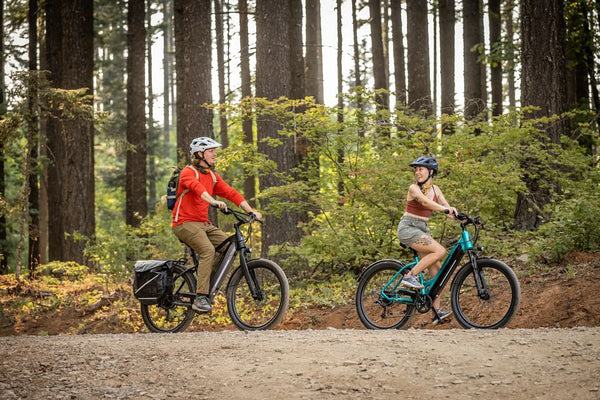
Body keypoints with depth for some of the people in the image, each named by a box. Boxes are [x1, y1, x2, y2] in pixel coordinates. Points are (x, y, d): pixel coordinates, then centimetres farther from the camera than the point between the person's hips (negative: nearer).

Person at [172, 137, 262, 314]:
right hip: (185, 223, -8)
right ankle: (200, 298, -31)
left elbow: (231, 193, 11)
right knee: (208, 250, -29)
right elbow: (196, 187, -30)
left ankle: (211, 285, 1)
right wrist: (214, 202, -47)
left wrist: (251, 211, -1)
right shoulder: (188, 172, -9)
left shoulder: (212, 176, 15)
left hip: (203, 224, 8)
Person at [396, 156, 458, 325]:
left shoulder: (435, 189, 9)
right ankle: (410, 276, -17)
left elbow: (447, 208, -3)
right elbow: (425, 202, -29)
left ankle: (437, 312, 0)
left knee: (437, 271, -2)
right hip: (408, 228, -7)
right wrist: (446, 209, -45)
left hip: (423, 229, 7)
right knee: (440, 251, -26)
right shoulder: (414, 188, -10)